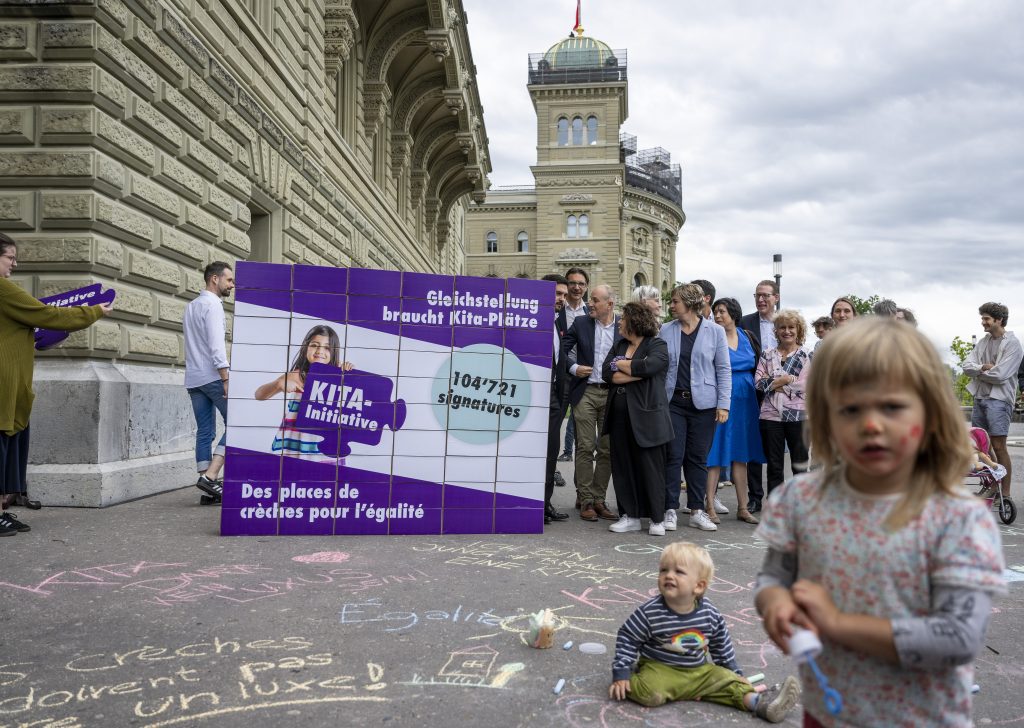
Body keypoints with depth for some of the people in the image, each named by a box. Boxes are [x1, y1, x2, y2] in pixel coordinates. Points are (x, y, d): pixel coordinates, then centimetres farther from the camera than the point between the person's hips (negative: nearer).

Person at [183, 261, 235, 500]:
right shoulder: (212, 304, -8)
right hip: (212, 375, -9)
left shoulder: (190, 306, 21)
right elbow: (216, 345, -17)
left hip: (193, 379, 9)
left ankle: (207, 483, 4)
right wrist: (226, 379, -18)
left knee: (205, 431, 6)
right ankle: (210, 477, -14)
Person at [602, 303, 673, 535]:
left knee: (650, 467, -1)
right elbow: (607, 373, 1)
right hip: (620, 415, 6)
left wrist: (621, 364, -7)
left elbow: (649, 366, -23)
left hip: (646, 416, -6)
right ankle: (630, 516, 17)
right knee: (622, 466, 7)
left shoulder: (657, 345, -2)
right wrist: (637, 374, -11)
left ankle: (657, 519, 9)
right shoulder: (619, 345, 16)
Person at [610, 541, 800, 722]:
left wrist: (734, 673, 16)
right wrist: (621, 675, -13)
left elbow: (721, 644, 11)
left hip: (699, 671, 4)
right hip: (659, 669, -4)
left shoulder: (710, 614, -7)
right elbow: (628, 639, -9)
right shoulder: (650, 612, -18)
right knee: (650, 693, -30)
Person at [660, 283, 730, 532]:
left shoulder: (715, 331, 1)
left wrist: (723, 404, -5)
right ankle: (670, 510, 8)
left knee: (698, 458, 7)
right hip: (673, 402, 1)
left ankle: (696, 511, 16)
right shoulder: (666, 330, 5)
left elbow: (723, 370, 1)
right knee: (673, 456, 0)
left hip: (703, 403, -1)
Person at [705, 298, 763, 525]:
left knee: (740, 455, 9)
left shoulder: (746, 337, 10)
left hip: (744, 402, 5)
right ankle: (710, 505, 3)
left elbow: (757, 364, 20)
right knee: (716, 454, -4)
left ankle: (742, 508, 14)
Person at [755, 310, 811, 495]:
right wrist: (787, 380, -11)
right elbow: (758, 381, 0)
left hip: (798, 415, -2)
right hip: (771, 415, 2)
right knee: (774, 466, 7)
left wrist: (773, 382, -8)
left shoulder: (807, 356, 5)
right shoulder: (767, 355, 12)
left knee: (800, 466, 6)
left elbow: (806, 385, -8)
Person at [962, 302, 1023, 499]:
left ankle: (1005, 494, -3)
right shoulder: (984, 341, 14)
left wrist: (978, 371, 0)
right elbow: (967, 365, 5)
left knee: (998, 446, -8)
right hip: (979, 397, 7)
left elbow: (1000, 375, -15)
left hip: (998, 399, -7)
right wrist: (983, 367, -13)